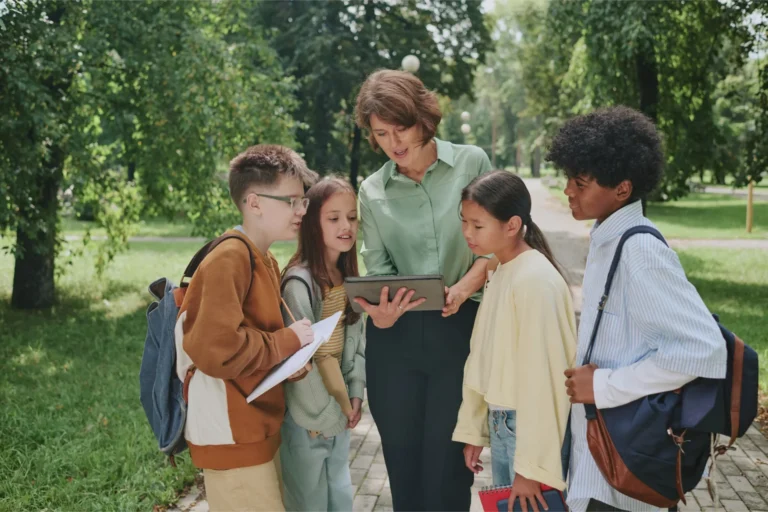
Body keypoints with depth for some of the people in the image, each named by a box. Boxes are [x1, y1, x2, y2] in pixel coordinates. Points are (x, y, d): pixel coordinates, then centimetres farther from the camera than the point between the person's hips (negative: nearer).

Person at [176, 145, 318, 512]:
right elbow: (216, 349, -28)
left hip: (257, 431, 10)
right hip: (233, 437, -10)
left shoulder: (264, 260, 12)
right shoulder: (229, 260, -19)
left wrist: (291, 350, -2)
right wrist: (289, 341, -17)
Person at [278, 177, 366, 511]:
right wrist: (325, 413, -14)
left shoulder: (349, 276, 5)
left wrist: (355, 394, 3)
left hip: (339, 409, 7)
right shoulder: (299, 282, -20)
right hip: (309, 414, -7)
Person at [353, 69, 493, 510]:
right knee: (402, 461, 10)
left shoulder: (471, 163, 0)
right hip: (396, 336, 2)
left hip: (460, 329, -2)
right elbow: (377, 271, 4)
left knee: (448, 464, 2)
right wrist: (380, 311, -17)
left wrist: (465, 288, -16)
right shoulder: (372, 191, 7)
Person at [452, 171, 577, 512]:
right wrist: (474, 430, 12)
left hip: (529, 428, -8)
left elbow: (541, 376, -20)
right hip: (499, 424, 8)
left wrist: (531, 464, -17)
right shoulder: (500, 273, 5)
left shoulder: (535, 280, -20)